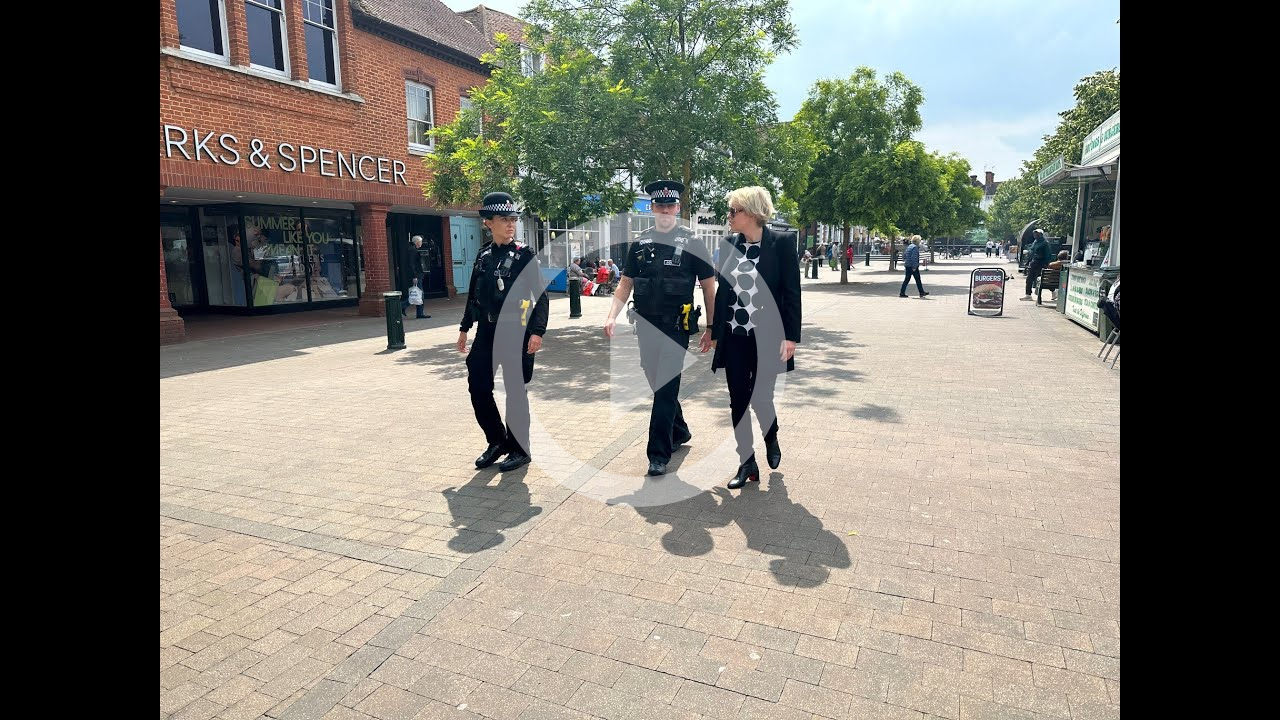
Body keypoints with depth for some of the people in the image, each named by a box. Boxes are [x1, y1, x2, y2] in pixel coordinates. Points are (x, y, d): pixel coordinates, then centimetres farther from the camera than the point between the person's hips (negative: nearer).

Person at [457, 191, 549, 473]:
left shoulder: (525, 255, -6)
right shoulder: (483, 256, 9)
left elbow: (540, 296, -10)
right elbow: (474, 295, 15)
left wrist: (537, 331, -19)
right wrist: (464, 328, 16)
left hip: (516, 332, -5)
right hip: (486, 331, 5)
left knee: (515, 390, 3)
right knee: (478, 387, 7)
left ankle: (519, 449, 18)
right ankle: (497, 441, 26)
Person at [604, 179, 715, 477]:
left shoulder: (691, 243, -2)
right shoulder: (640, 243, 8)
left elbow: (709, 288, 0)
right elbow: (625, 284, 10)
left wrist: (711, 327, -4)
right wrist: (612, 316, -3)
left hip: (675, 328, -5)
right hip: (646, 327, 5)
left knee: (666, 388, -5)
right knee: (658, 383, 15)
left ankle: (659, 454, 3)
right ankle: (680, 432, 37)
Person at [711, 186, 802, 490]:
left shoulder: (781, 242, -6)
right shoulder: (731, 244, 7)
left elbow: (792, 292, -7)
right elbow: (722, 290, 11)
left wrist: (791, 336, -12)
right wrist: (715, 331, 11)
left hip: (766, 337, -4)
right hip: (734, 337, 5)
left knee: (760, 399, -4)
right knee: (738, 401, 6)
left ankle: (771, 438, 31)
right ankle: (747, 463, 20)